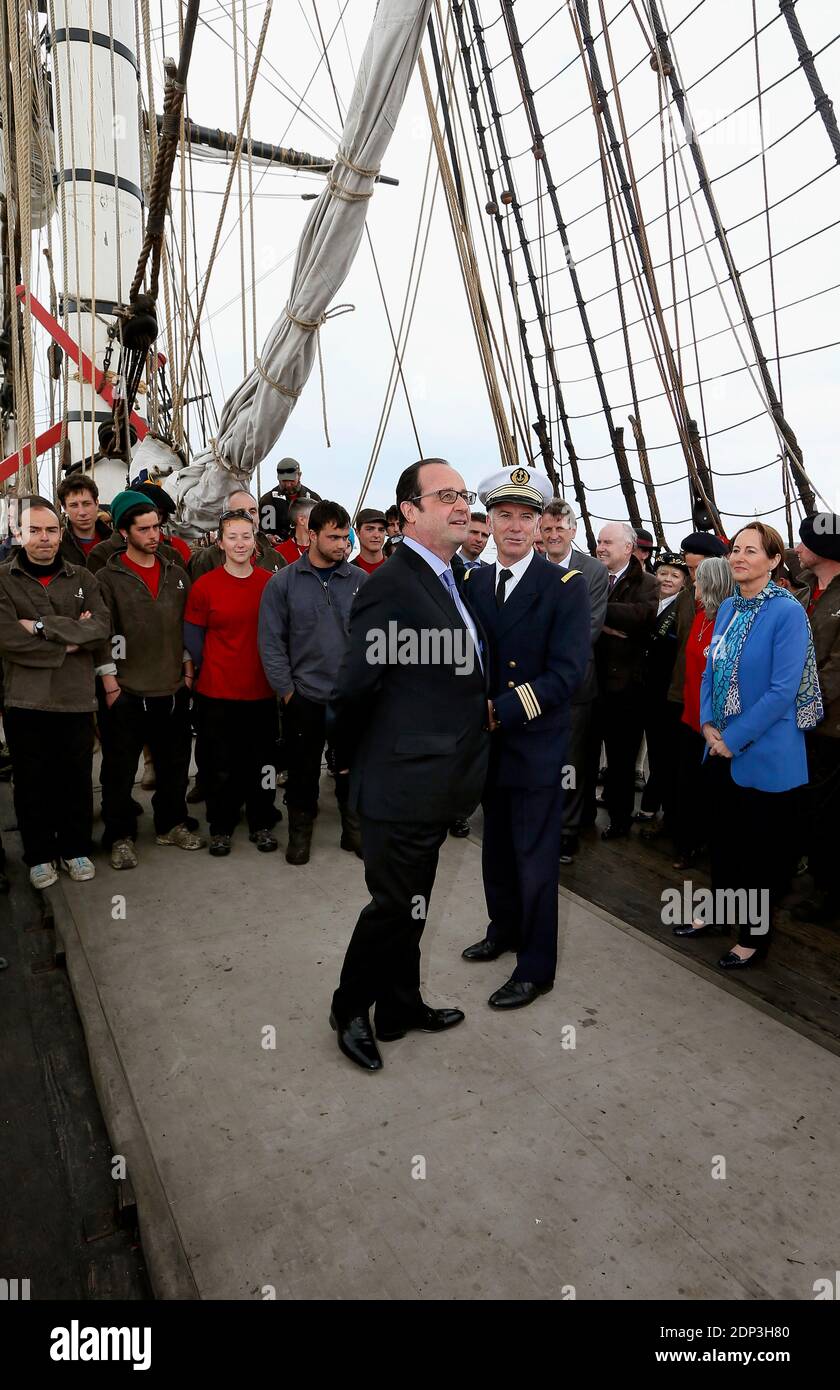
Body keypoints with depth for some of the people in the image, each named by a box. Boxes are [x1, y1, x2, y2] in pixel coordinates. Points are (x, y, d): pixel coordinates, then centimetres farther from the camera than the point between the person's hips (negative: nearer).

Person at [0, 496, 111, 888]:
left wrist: (43, 626, -15)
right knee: (31, 782, 9)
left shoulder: (82, 579, 7)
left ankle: (75, 848, 28)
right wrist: (68, 642, -10)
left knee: (77, 779, 10)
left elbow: (101, 628, -9)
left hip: (76, 698, 2)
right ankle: (39, 854, 25)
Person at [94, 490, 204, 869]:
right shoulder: (109, 578, -4)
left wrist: (188, 668, 9)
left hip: (173, 689, 4)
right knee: (120, 769, 4)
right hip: (125, 693, -4)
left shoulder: (176, 575, 9)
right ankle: (121, 836, 18)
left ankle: (171, 824, 30)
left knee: (175, 763, 13)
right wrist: (109, 682, -10)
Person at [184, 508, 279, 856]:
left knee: (262, 761, 10)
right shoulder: (204, 586, -5)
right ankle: (220, 827, 23)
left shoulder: (271, 583, 1)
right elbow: (192, 635, 3)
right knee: (220, 763, 8)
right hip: (217, 692, -2)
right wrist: (211, 669, 2)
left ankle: (261, 824, 25)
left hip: (262, 690, 2)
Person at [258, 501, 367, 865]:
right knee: (303, 770, 10)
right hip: (304, 697, -1)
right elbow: (271, 642, -1)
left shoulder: (361, 581, 1)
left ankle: (354, 830, 29)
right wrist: (286, 690, -4)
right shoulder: (283, 582, -2)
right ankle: (300, 832, 29)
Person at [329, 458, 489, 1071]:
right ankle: (350, 1010, 30)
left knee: (410, 906, 21)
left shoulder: (446, 581, 10)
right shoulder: (391, 587, -20)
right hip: (404, 784, -9)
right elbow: (355, 688, -18)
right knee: (394, 906, 7)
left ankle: (401, 1007, 39)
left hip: (433, 784, 9)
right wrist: (353, 763, -6)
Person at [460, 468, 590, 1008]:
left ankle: (536, 968, 22)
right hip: (486, 744, 6)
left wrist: (499, 712, -23)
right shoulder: (473, 583, 6)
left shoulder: (566, 586, -11)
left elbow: (567, 673, -19)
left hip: (537, 747, -5)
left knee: (535, 860, 5)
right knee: (497, 849, 21)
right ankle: (504, 930, 43)